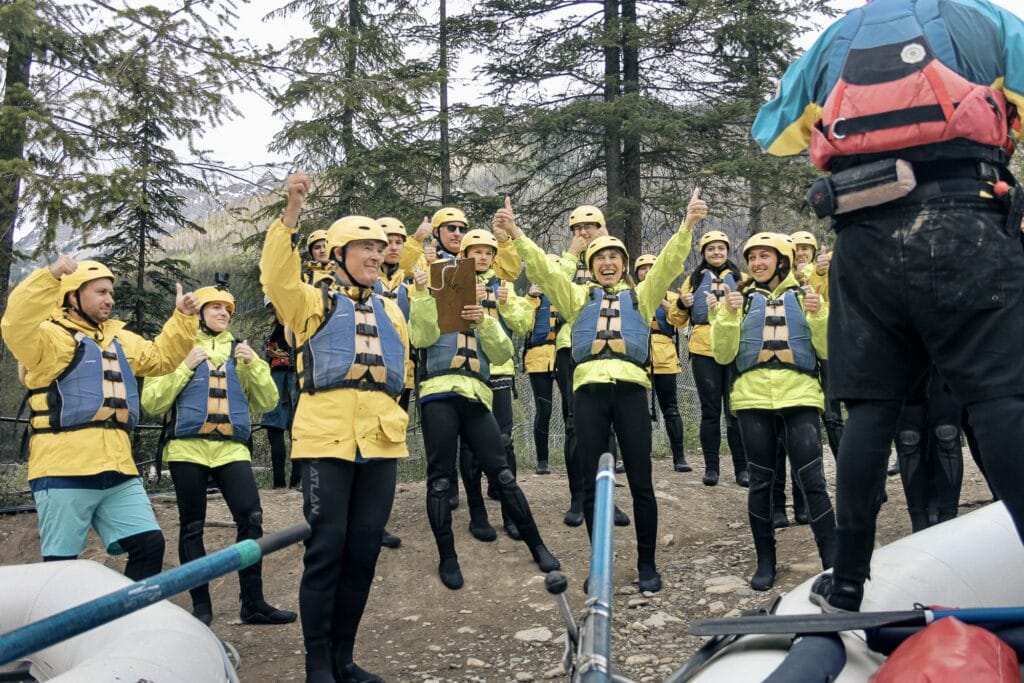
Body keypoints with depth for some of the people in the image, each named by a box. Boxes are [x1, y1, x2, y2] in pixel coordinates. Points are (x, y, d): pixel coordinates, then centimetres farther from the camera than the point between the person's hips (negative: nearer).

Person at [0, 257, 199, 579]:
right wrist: (51, 277, -34)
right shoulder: (51, 335, -3)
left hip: (117, 471, 7)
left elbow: (161, 357, 27)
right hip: (64, 471, -7)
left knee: (149, 544, 4)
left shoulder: (118, 338, 20)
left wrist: (182, 318, 14)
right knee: (61, 563, 1)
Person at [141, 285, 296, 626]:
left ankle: (253, 603, 0)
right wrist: (185, 367, -10)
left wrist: (253, 364, -6)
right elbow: (152, 402, -3)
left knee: (251, 520, -9)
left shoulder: (240, 351, 16)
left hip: (232, 449, 2)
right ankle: (201, 605, 15)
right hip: (187, 449, -1)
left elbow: (266, 403, 7)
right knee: (192, 527, 4)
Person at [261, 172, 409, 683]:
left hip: (380, 442, 5)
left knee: (363, 551, 8)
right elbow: (277, 276, -14)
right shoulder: (315, 301, 5)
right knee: (327, 548, -4)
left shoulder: (390, 310, 20)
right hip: (327, 438, -5)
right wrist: (291, 213, -23)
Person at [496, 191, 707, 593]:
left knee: (640, 482, 2)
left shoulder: (641, 295, 18)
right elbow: (542, 269, 6)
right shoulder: (578, 296, 18)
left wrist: (687, 225, -10)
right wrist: (515, 235, -8)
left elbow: (669, 262, 5)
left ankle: (647, 564, 14)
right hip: (589, 389, 1)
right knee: (592, 484, 4)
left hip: (630, 387, 0)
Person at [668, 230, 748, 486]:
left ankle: (742, 467, 9)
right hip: (704, 351, 0)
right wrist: (681, 304, -8)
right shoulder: (694, 279, 12)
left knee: (736, 410, 2)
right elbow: (677, 320, 12)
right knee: (710, 410, 5)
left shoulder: (740, 278, 12)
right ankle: (711, 467, 11)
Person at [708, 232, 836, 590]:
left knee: (812, 478, -7)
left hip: (800, 395, -1)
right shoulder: (740, 300, 10)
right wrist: (728, 316, -10)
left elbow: (827, 351, 3)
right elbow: (723, 355, 2)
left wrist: (819, 315, -11)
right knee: (761, 481, 5)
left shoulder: (804, 297, 10)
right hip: (753, 398, 1)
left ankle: (832, 559, -1)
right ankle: (765, 561, 15)